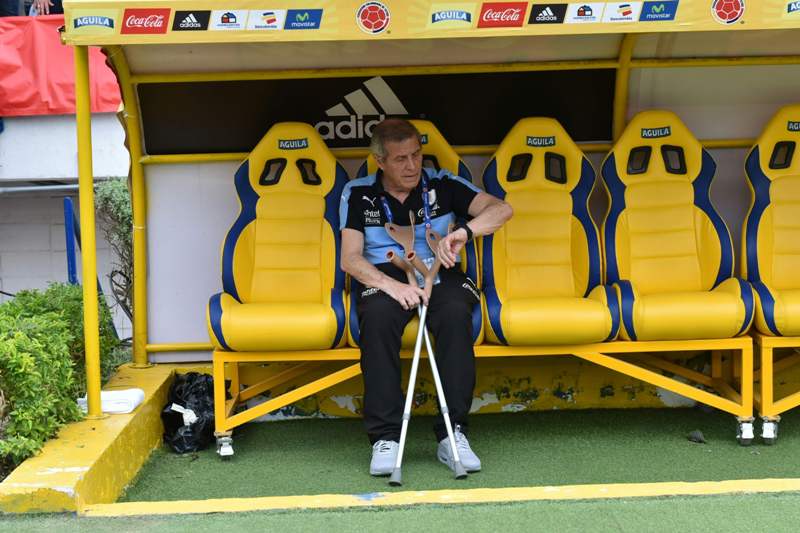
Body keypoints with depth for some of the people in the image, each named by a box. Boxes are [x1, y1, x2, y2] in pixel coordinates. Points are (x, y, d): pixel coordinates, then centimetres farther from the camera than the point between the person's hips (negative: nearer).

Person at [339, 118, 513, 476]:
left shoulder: (442, 185, 6)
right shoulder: (358, 194, 5)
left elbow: (501, 209, -4)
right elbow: (350, 259, -5)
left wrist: (465, 231, -25)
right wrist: (392, 285, -24)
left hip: (438, 273, 1)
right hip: (383, 277, -1)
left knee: (456, 312, -34)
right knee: (377, 315, -36)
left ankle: (452, 433, -28)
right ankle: (385, 437, -30)